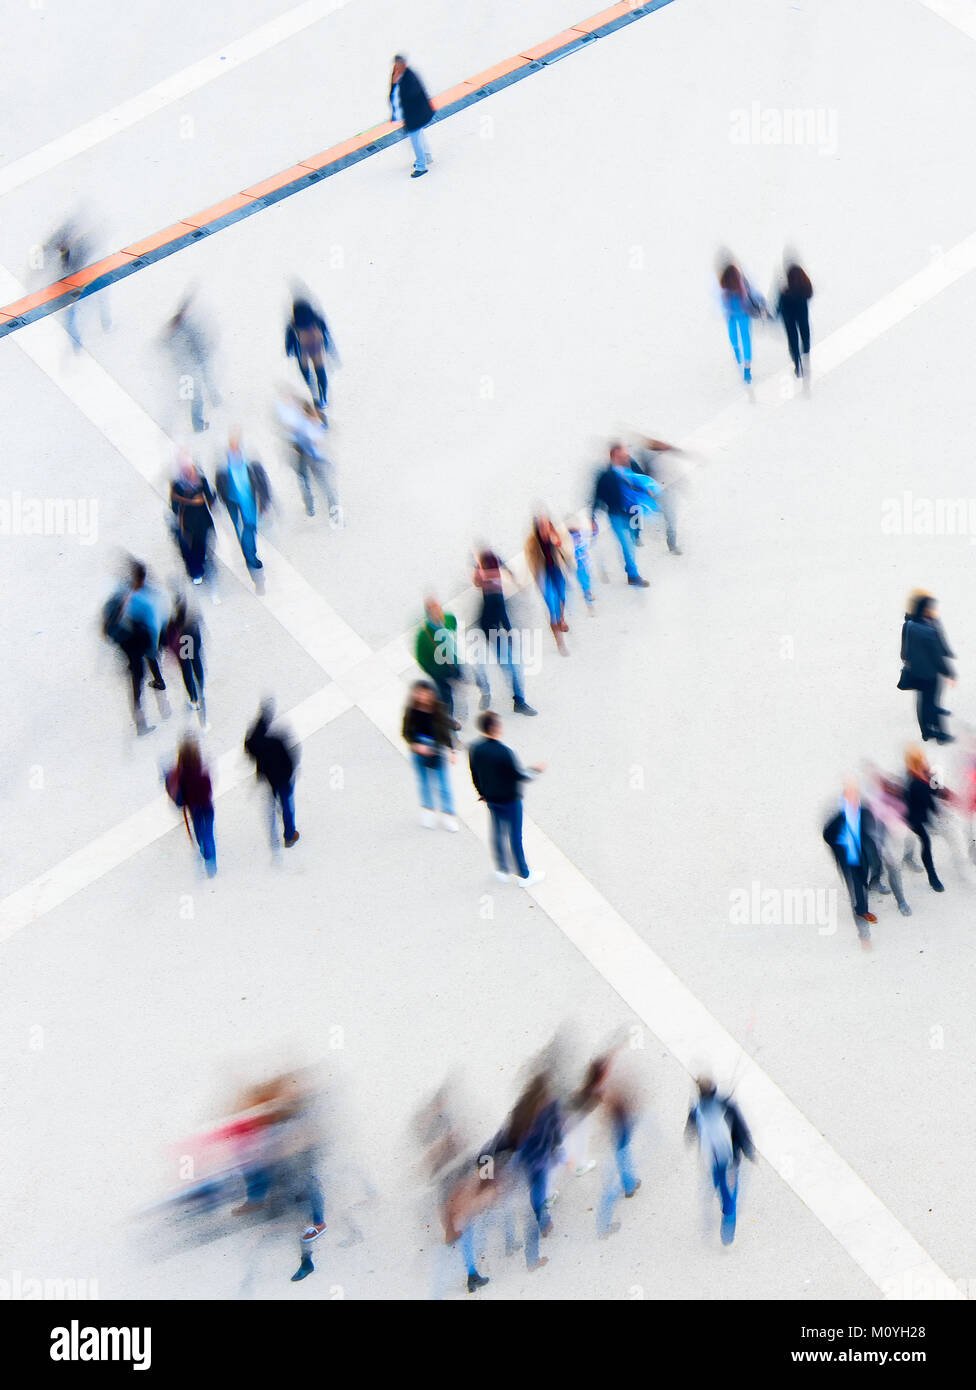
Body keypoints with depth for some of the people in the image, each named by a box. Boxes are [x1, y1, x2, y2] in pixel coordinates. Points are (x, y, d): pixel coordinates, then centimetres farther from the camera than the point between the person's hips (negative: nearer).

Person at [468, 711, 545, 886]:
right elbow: (519, 775, -20)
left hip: (490, 798, 5)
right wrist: (535, 770, -2)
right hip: (510, 799, -5)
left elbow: (475, 775, 2)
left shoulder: (474, 749, -12)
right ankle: (524, 875, 23)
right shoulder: (505, 751, -30)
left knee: (497, 833, 21)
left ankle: (501, 870, 33)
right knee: (515, 836, 9)